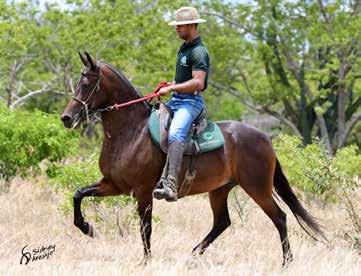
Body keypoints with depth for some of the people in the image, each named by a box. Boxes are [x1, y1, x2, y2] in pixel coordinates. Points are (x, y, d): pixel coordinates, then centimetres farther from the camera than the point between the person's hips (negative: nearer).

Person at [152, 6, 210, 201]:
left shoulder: (198, 51, -13)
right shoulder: (184, 48, 18)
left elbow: (198, 83, -24)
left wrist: (171, 88, -19)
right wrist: (170, 85, 12)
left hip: (190, 101, -11)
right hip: (176, 100, 11)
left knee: (175, 134, -34)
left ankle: (171, 186, -48)